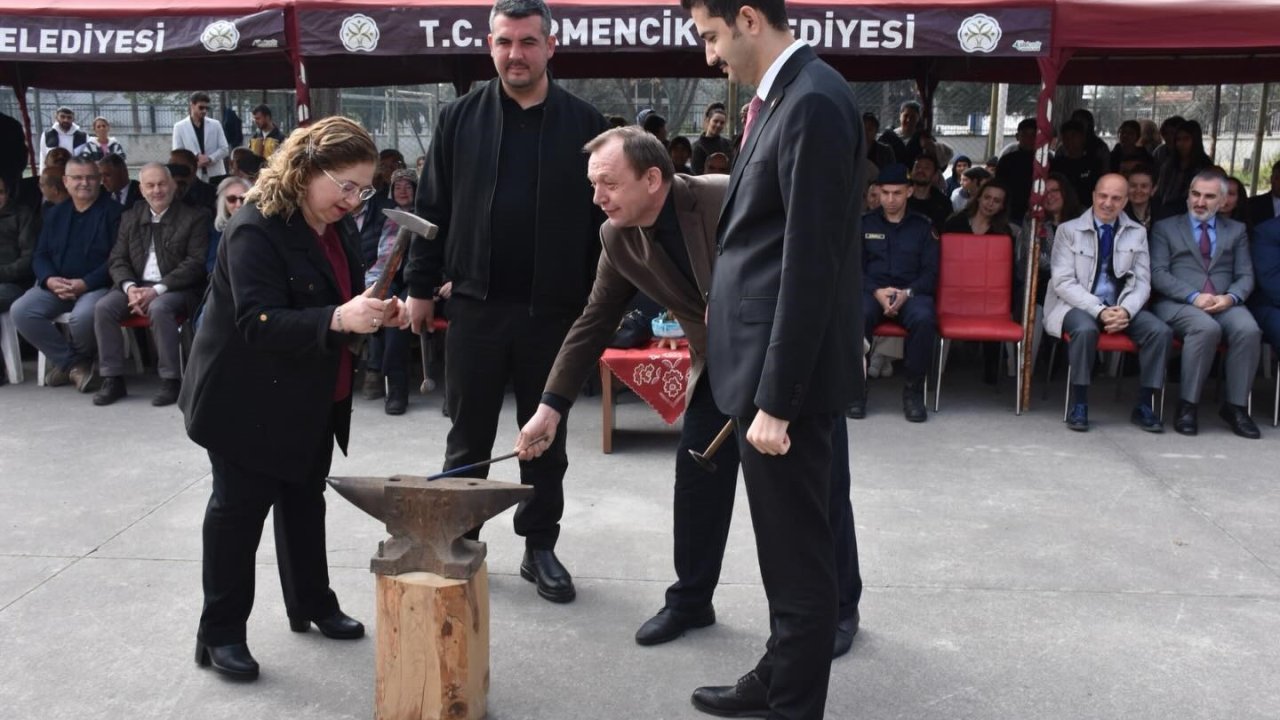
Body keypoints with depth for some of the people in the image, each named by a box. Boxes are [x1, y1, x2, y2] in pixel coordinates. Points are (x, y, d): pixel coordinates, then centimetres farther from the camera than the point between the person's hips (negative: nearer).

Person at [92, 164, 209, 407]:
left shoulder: (194, 217, 0)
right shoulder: (130, 218, 15)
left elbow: (195, 264, -9)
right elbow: (117, 260, 11)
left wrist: (157, 289, -19)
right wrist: (130, 287, -12)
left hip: (177, 288, -5)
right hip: (136, 285, 5)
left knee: (159, 308, -36)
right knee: (103, 307, -21)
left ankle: (171, 380, -25)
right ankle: (112, 379, -12)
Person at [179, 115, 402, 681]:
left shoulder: (334, 231, 4)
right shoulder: (256, 230, -22)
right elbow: (259, 323, -30)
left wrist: (378, 313, -6)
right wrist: (338, 320, -42)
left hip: (312, 401, 8)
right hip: (250, 403, -8)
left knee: (304, 499, 19)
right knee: (239, 508, 3)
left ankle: (312, 605, 34)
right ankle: (220, 632, 17)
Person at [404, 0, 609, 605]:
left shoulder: (583, 124, 0)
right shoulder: (460, 118, 4)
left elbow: (601, 219, 1)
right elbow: (432, 209, 6)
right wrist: (420, 287, 3)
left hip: (553, 308, 0)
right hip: (476, 304, 1)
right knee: (468, 435, 11)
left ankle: (539, 547, 25)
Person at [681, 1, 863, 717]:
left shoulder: (814, 101, -18)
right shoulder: (788, 95, 12)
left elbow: (811, 265, -21)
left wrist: (776, 399, -20)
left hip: (788, 366, -10)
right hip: (770, 355, 10)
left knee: (799, 552, 3)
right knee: (785, 543, 21)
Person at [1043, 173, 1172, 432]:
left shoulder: (1137, 233, 9)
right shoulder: (1069, 230, 0)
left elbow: (1142, 282, 6)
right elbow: (1063, 282, -8)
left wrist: (1126, 310, -17)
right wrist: (1099, 310, -21)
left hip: (1120, 307, 3)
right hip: (1077, 305, -3)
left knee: (1161, 331, -21)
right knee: (1086, 329, -36)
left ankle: (1144, 407, -9)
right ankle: (1079, 406, -22)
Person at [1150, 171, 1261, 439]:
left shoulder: (1236, 230, 20)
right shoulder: (1165, 227, 12)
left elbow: (1245, 276, 12)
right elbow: (1158, 274, 0)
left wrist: (1231, 297, -12)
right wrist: (1194, 296, -15)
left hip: (1225, 304, 3)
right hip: (1177, 304, -3)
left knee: (1249, 330, -30)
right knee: (1207, 328, -36)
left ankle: (1235, 406, -17)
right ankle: (1188, 404, -24)